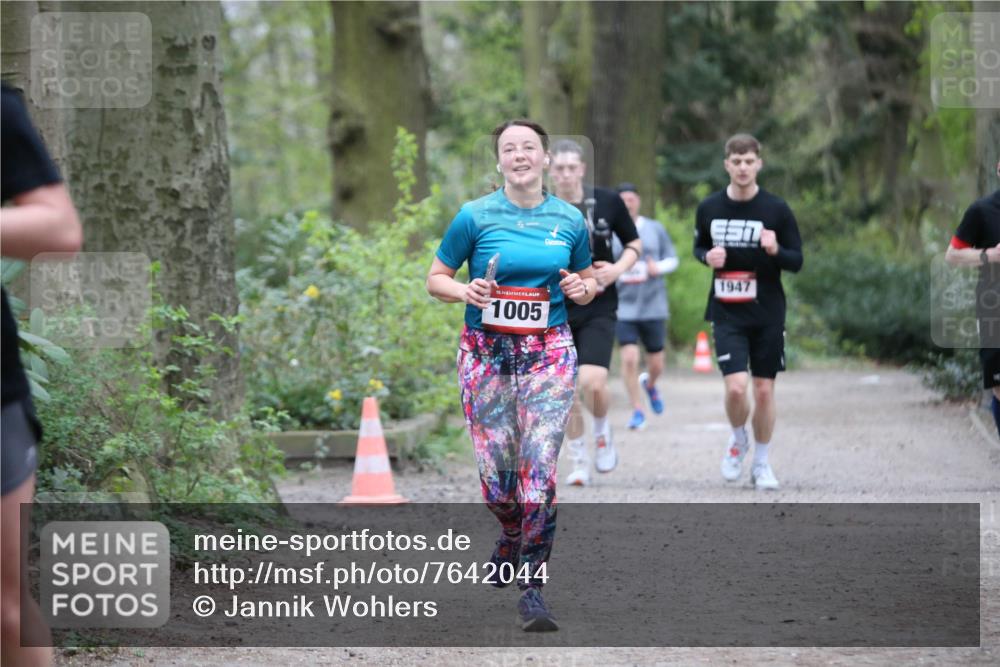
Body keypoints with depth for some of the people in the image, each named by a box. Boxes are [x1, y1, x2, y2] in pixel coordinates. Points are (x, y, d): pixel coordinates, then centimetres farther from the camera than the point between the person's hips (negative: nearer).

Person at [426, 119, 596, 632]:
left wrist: (581, 289, -3)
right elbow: (436, 279, 7)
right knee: (496, 472, 0)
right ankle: (511, 538, 35)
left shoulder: (570, 221, 6)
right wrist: (466, 291, -13)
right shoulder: (475, 216, 0)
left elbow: (588, 282, 20)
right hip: (486, 353, 0)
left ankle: (532, 586, -6)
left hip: (550, 353, 0)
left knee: (539, 470, -13)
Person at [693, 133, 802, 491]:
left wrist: (775, 250, -22)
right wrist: (707, 257, -6)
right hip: (726, 313, 0)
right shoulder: (709, 208, 1)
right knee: (735, 387, -13)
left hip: (767, 314, 0)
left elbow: (796, 261, 0)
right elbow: (699, 247, 17)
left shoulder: (776, 209, -5)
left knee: (764, 390, 4)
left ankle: (761, 463, 21)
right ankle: (738, 438, 18)